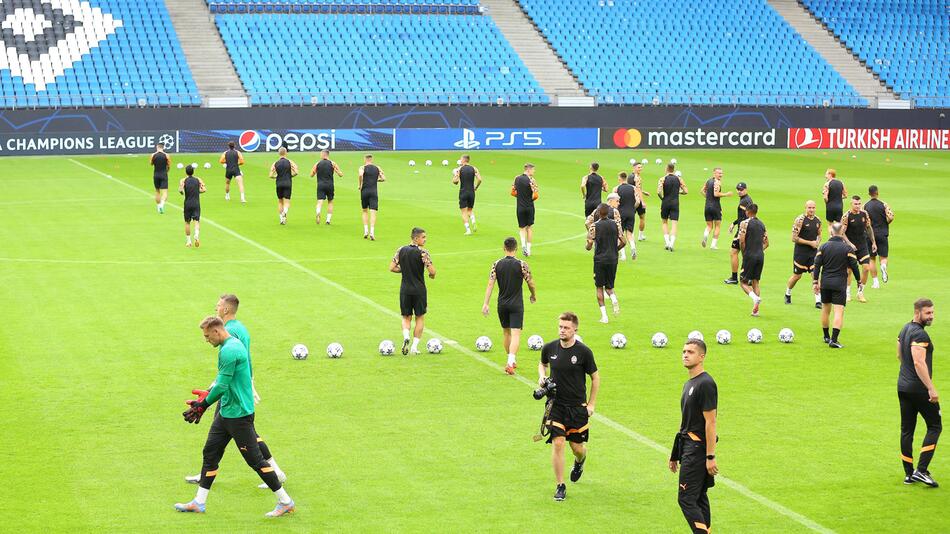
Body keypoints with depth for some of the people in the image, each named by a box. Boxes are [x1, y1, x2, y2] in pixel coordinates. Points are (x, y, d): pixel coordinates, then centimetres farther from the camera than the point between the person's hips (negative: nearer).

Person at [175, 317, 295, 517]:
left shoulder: (228, 351, -21)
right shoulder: (234, 344, 12)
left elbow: (222, 386, -22)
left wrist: (203, 404, -8)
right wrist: (203, 401, 17)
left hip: (239, 414, -10)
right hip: (226, 412, 10)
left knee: (255, 459, -4)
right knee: (210, 453, 12)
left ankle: (285, 502, 4)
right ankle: (199, 502, 19)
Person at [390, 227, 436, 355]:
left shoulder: (401, 251, 1)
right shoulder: (422, 252, -13)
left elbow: (392, 268, 1)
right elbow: (432, 271, -18)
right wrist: (432, 275, 5)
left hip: (405, 290, 3)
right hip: (419, 289, -3)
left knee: (406, 317, 15)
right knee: (420, 318, 12)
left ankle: (406, 336, -13)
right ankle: (415, 347, 9)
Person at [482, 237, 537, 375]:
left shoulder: (496, 264, -3)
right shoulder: (521, 265, -10)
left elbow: (490, 284, -7)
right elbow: (530, 283, -4)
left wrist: (486, 304, -5)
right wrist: (533, 295, 16)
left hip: (502, 304, 3)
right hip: (516, 304, -3)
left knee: (506, 332, 19)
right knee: (516, 334, -6)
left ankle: (512, 361, 30)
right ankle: (511, 362, -23)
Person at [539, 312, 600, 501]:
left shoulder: (583, 352, -11)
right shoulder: (549, 348, -4)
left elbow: (595, 378, 0)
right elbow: (542, 364, 19)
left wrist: (591, 404, -2)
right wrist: (542, 376, -3)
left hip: (578, 406, -1)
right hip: (556, 404, 1)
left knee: (577, 447, 7)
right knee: (557, 443, -10)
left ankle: (579, 461, 46)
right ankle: (560, 486, 2)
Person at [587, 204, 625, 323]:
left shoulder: (594, 226, -8)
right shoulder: (615, 224, 1)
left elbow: (590, 243, -12)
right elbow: (623, 242, 1)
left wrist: (588, 247, 11)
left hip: (600, 259, -3)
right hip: (612, 259, 3)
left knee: (599, 287, 8)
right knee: (609, 286, 16)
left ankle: (604, 315, 2)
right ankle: (614, 299, -18)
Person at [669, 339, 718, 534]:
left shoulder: (705, 384, -14)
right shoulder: (689, 384, 16)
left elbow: (710, 422, -18)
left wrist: (710, 457, -21)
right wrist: (675, 454, 24)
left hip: (697, 448, -10)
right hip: (688, 446, 10)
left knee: (687, 499, -12)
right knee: (699, 498, 12)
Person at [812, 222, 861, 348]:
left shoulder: (823, 246, 1)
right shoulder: (847, 248, -6)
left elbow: (817, 265, -1)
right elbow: (854, 266, -5)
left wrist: (815, 282, 4)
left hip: (825, 282, 3)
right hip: (840, 283, -3)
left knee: (825, 309, 18)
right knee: (839, 311, -5)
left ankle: (826, 337, 29)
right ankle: (833, 339, -16)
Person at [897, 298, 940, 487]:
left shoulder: (904, 330, 11)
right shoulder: (920, 334, -18)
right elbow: (919, 362, -27)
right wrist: (931, 388, -28)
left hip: (903, 386, 9)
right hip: (919, 387, -9)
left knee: (907, 429, 10)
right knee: (934, 426, 2)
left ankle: (909, 474, 14)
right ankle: (921, 470, -5)